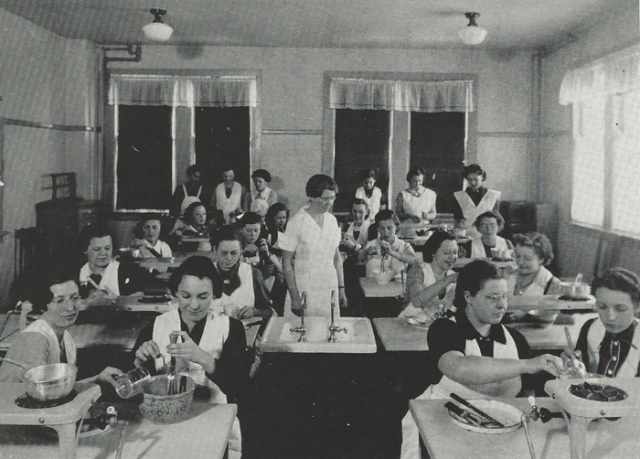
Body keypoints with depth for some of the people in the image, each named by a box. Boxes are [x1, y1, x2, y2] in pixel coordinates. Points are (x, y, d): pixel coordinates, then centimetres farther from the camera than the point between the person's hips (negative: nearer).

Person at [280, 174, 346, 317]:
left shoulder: (332, 220, 6)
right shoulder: (297, 222, -10)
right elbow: (287, 263, -8)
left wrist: (341, 288, 11)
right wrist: (295, 297, -11)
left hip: (330, 291, 4)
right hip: (305, 292, -4)